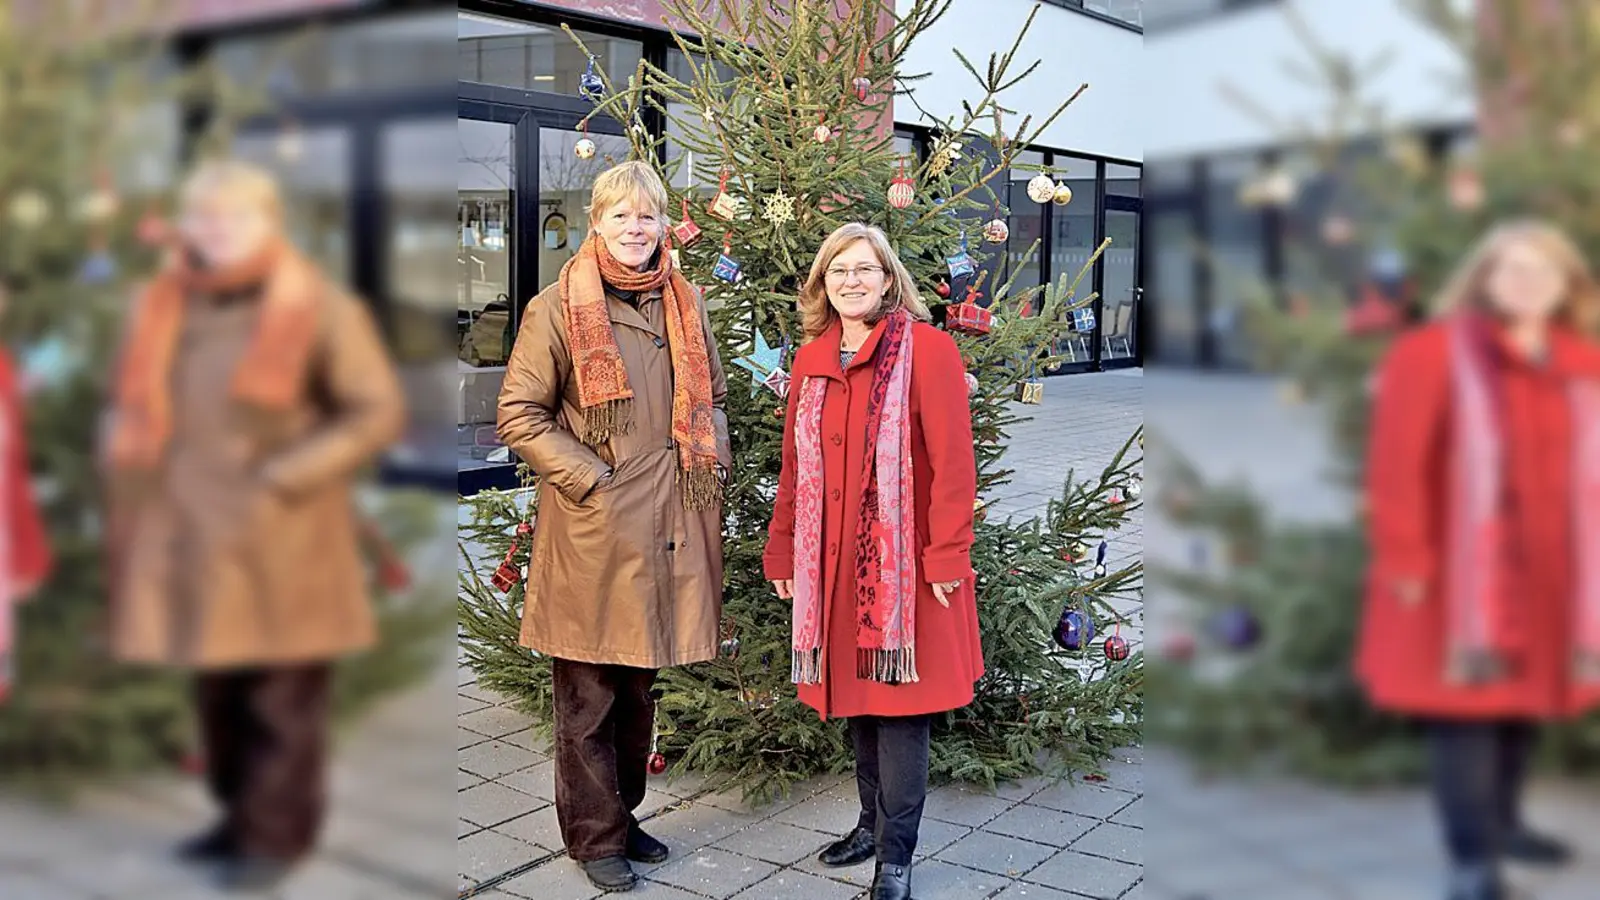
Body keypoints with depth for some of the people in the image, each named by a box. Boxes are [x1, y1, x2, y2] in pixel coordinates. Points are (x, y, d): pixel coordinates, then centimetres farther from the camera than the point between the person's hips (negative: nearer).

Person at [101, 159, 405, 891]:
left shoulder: (318, 310, -10)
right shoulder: (169, 305, 7)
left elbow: (379, 411, -13)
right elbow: (137, 404, 19)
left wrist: (282, 481, -17)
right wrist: (131, 474, 3)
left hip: (278, 544, -6)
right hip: (197, 542, 6)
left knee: (281, 698, 3)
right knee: (218, 690, 16)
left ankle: (277, 835, 15)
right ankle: (241, 816, 31)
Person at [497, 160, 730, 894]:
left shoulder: (685, 305, 11)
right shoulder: (556, 309, -6)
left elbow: (712, 398, 21)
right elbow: (518, 414, -7)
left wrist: (715, 462, 5)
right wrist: (587, 478, -13)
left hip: (669, 525, 5)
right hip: (593, 529, -5)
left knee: (640, 684, 16)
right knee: (588, 693, 4)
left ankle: (625, 815, 32)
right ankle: (595, 835, 19)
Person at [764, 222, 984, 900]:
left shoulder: (927, 349, -7)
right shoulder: (810, 362, 10)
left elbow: (952, 461, -11)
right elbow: (795, 467, 15)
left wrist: (947, 554, -15)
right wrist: (781, 553, 14)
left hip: (904, 559, -5)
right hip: (834, 562, 5)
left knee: (900, 700, -1)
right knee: (856, 695, 13)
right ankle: (874, 822, 29)